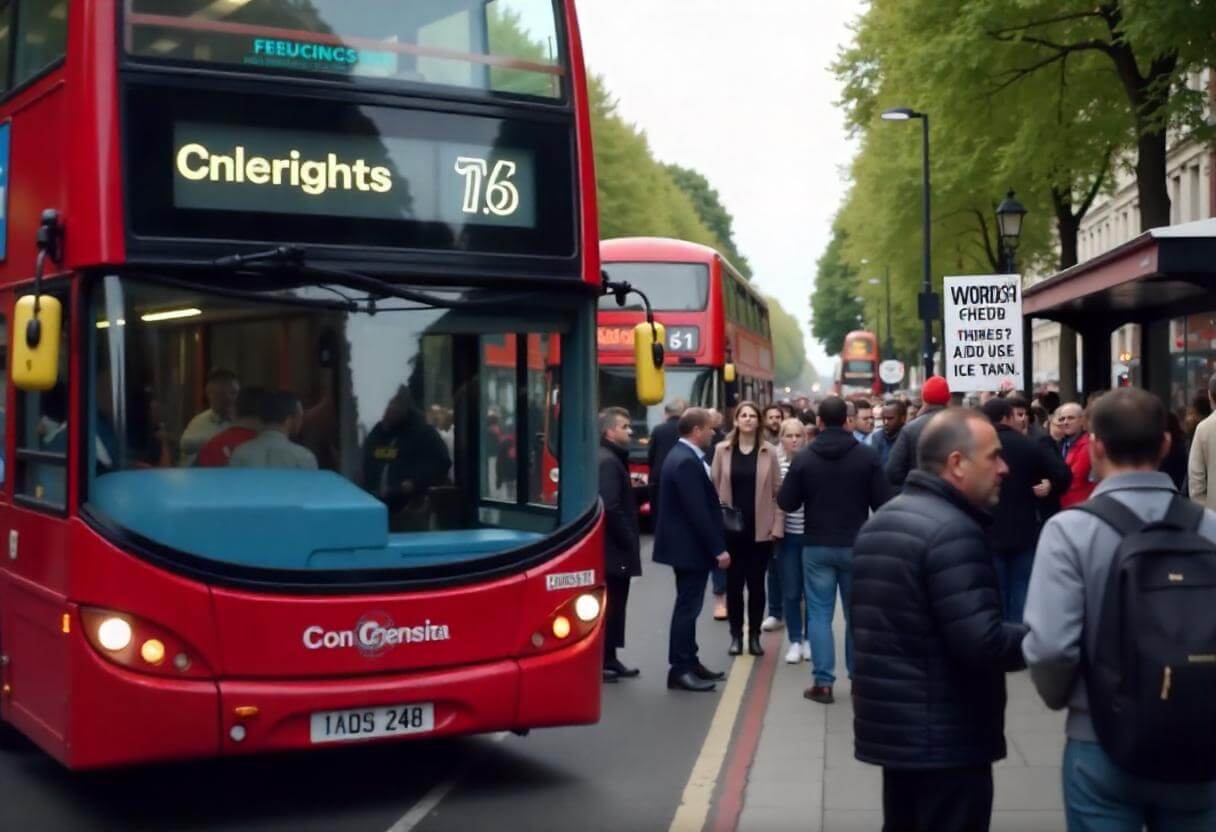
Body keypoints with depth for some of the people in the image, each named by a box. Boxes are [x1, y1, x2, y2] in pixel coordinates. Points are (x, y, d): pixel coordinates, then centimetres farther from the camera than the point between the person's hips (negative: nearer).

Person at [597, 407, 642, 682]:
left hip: (613, 548, 10)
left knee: (613, 605, 14)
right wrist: (629, 541, -18)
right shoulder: (608, 461, -18)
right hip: (614, 549, -10)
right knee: (609, 606, -4)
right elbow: (611, 508, -24)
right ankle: (600, 662, 1)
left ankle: (608, 659, 21)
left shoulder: (611, 459, 15)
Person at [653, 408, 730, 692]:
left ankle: (689, 663, 24)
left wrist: (714, 546, 19)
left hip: (688, 545, 10)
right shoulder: (687, 462, -22)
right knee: (687, 607, -4)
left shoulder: (683, 456, 12)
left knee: (689, 605, 16)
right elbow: (698, 512, -25)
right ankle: (680, 670, 2)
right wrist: (718, 549, -20)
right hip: (690, 547, -10)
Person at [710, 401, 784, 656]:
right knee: (733, 582, 5)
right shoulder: (722, 450, 2)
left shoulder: (769, 452, 1)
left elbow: (777, 491, 1)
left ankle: (754, 635, 15)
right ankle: (735, 635, 15)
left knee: (756, 583, 6)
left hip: (760, 529, 0)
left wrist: (777, 526, -5)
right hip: (731, 528, 0)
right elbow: (714, 488, 4)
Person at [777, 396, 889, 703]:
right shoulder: (867, 456, -8)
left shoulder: (804, 458, -7)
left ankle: (823, 682, 1)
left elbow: (786, 503, -3)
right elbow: (883, 502, -8)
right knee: (857, 614, 11)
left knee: (819, 614, 4)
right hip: (856, 545, 1)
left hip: (817, 546, 0)